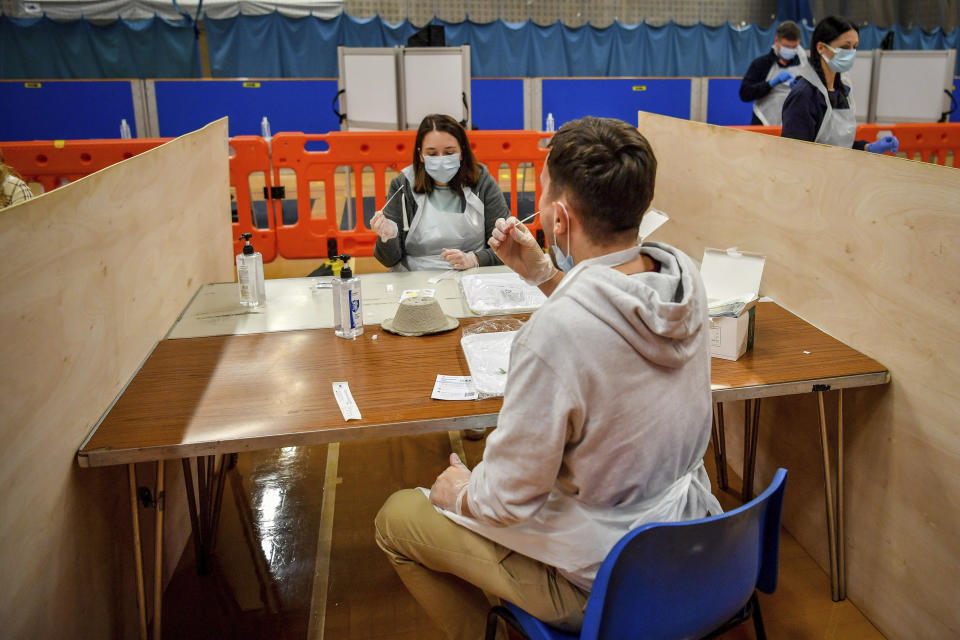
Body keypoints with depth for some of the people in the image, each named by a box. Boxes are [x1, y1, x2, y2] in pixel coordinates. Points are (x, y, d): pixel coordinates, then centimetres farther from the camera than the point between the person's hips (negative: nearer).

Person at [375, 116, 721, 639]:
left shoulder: (553, 334, -35)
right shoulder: (682, 273, -12)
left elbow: (506, 499, -24)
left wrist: (460, 493, -3)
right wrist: (541, 273, 3)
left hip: (595, 585, -7)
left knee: (395, 517, 10)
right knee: (481, 464, 29)